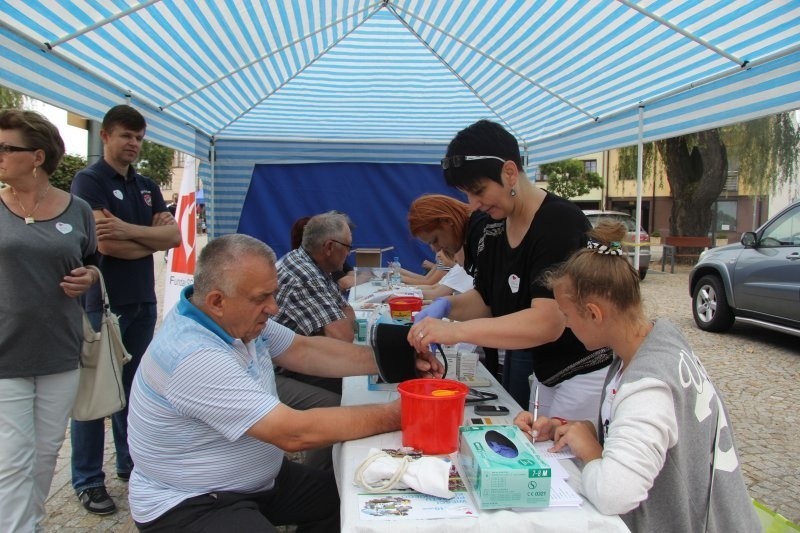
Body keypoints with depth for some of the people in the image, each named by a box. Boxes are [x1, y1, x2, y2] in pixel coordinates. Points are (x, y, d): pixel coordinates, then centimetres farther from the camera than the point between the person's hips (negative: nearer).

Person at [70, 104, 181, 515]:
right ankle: (88, 481, 13)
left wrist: (129, 230, -16)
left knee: (133, 386, 14)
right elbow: (105, 243, -18)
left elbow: (174, 236, 0)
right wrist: (152, 239, -3)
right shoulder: (89, 181, -6)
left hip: (143, 300, 6)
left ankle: (131, 463, 27)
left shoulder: (147, 187, 14)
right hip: (103, 301, -6)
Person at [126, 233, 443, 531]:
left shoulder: (239, 318, -5)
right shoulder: (194, 358, -32)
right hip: (191, 505, -8)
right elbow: (295, 433, -31)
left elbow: (305, 351, 4)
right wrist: (394, 416, -25)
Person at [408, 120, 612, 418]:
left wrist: (456, 331, -36)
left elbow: (548, 322, -31)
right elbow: (484, 299, 11)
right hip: (543, 373, 7)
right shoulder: (494, 229, 2)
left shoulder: (559, 222, -22)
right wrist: (447, 306, -11)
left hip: (585, 376, -7)